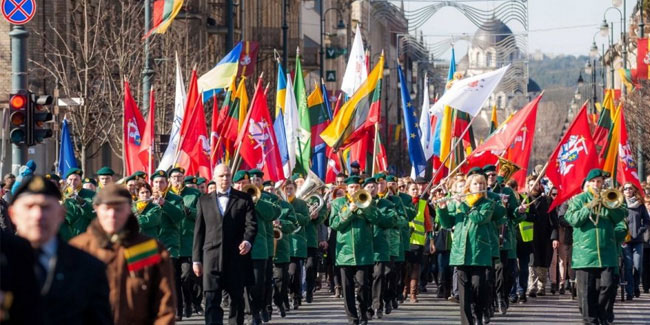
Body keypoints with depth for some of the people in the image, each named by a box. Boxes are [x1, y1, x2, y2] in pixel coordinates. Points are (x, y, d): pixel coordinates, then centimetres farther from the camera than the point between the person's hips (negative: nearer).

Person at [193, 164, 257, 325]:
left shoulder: (244, 199, 8)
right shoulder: (204, 201, 13)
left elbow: (251, 223, -1)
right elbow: (199, 231, 11)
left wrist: (247, 240, -23)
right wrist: (196, 259, 7)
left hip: (236, 256, 0)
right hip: (212, 256, 0)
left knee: (237, 298, 8)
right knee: (211, 299, -10)